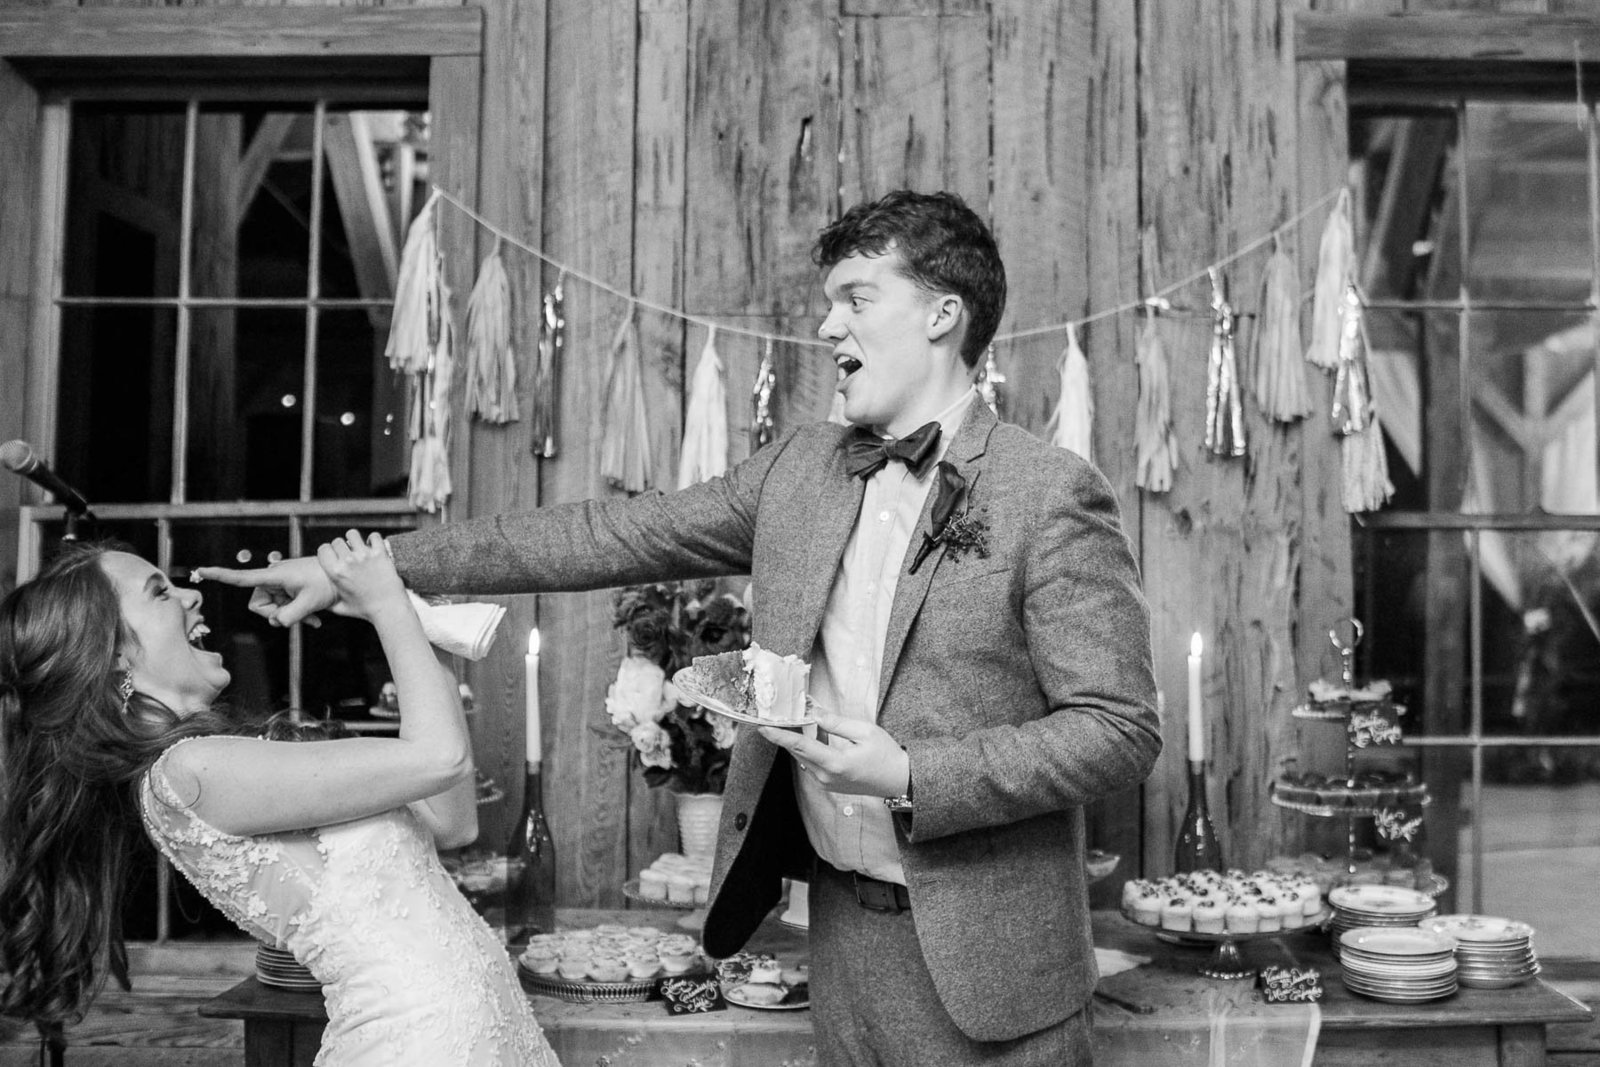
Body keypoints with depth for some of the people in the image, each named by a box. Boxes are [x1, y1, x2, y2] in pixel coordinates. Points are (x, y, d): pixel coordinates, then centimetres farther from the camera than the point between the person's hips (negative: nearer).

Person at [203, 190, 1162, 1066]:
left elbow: (1122, 729, -13)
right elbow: (611, 536, 3)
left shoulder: (1053, 496, -12)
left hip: (985, 956, -5)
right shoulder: (800, 470, 5)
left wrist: (912, 778, -22)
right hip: (843, 921, 5)